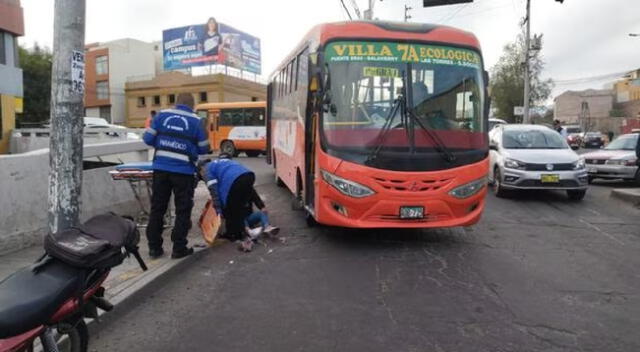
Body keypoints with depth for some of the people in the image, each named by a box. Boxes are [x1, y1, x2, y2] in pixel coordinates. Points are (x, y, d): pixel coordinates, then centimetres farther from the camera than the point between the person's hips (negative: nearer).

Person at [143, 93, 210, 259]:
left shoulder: (162, 115, 6)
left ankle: (154, 247, 18)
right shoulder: (195, 121, 0)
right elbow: (203, 149, 3)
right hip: (184, 171, -3)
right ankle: (179, 248, 9)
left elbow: (148, 138, 5)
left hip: (161, 168, 3)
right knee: (183, 211, 8)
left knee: (157, 208, 13)